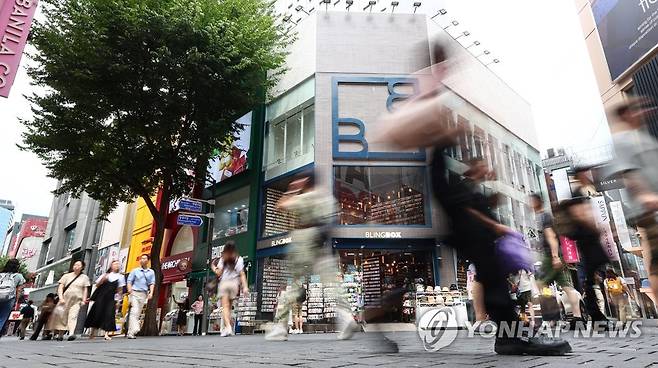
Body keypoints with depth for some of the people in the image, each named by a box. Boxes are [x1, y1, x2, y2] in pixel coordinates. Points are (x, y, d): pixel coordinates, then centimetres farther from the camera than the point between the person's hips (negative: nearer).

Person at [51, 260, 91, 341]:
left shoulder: (84, 277, 11)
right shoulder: (67, 276, 10)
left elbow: (85, 290, 9)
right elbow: (60, 287, 4)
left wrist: (84, 300, -1)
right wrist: (61, 298, -9)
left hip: (77, 300, -2)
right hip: (65, 299, 2)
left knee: (73, 316, -17)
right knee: (61, 314, -3)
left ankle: (71, 333, -32)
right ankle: (60, 334, 12)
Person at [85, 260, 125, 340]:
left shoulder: (120, 277, 8)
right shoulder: (105, 275, 8)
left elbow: (120, 290, 9)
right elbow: (97, 285, 8)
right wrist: (102, 280, -10)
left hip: (111, 298, 0)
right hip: (101, 297, 1)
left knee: (109, 314, -8)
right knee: (97, 313, 3)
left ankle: (107, 334, -7)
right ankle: (92, 333, 20)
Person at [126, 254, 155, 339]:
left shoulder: (151, 272, 14)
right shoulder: (135, 271, 10)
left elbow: (152, 283, 9)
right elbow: (129, 281, 5)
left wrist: (151, 293, -6)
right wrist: (129, 289, -14)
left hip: (144, 294, 2)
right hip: (135, 293, -2)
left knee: (138, 314, 1)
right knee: (134, 311, -16)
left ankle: (130, 332, 6)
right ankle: (134, 329, -25)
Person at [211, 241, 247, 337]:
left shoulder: (222, 259, 4)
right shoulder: (239, 259, 4)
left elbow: (219, 273, 1)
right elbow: (242, 274, -2)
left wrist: (213, 268, 21)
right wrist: (245, 287, -5)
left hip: (224, 283, -1)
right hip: (234, 283, 1)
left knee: (225, 306, -6)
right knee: (229, 307, 14)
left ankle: (228, 326, -22)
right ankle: (228, 327, 13)